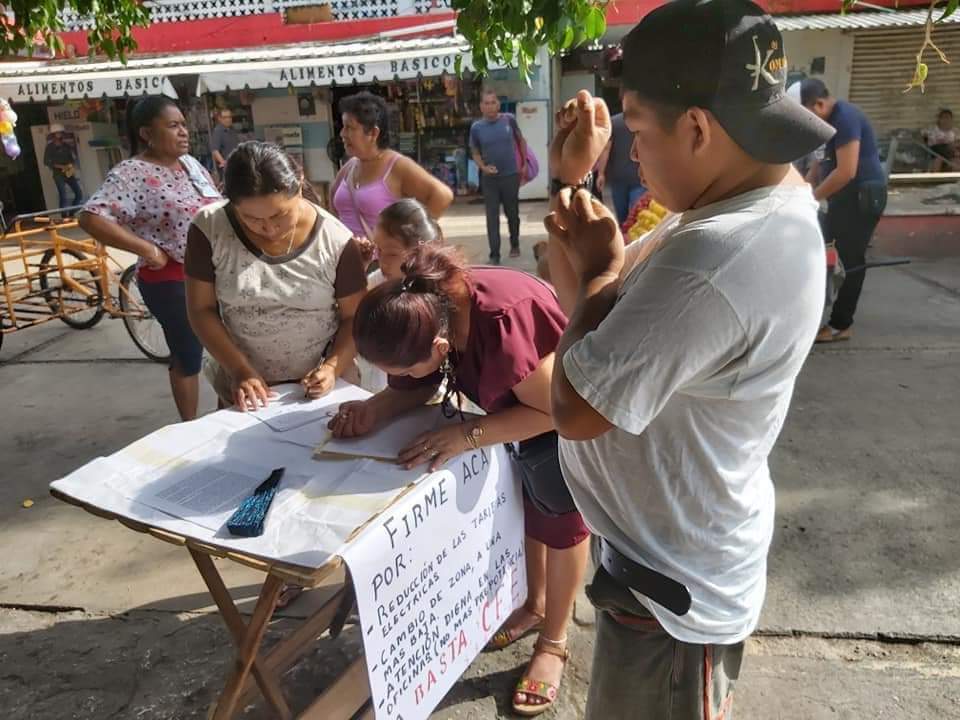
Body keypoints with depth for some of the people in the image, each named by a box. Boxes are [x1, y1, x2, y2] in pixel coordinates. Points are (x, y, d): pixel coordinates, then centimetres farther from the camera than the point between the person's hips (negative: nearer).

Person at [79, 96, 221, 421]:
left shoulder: (190, 163, 8)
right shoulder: (132, 173, -15)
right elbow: (91, 218, -24)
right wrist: (146, 248, -26)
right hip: (172, 281, -7)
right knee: (188, 354, 5)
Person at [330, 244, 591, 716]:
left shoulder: (503, 322, -45)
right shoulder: (428, 310, -23)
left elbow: (550, 409, -33)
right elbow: (416, 387, -9)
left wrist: (467, 435, -37)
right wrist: (374, 409, -28)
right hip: (519, 397, 7)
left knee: (558, 512, 3)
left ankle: (554, 643, 23)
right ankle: (536, 604, 39)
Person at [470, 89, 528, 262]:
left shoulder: (509, 120, -5)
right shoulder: (476, 127, -5)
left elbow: (521, 141, 10)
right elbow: (475, 153, 6)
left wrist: (524, 164, 8)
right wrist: (483, 167, -13)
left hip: (511, 175, 0)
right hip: (489, 178, 0)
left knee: (512, 213, 13)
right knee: (492, 217, 0)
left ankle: (514, 244, 36)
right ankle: (494, 255, 6)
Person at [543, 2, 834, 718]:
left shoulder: (717, 258, -35)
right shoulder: (759, 213, 0)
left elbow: (575, 408, -28)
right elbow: (598, 306, 5)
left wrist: (599, 267, -16)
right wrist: (574, 181, -6)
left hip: (672, 586, -9)